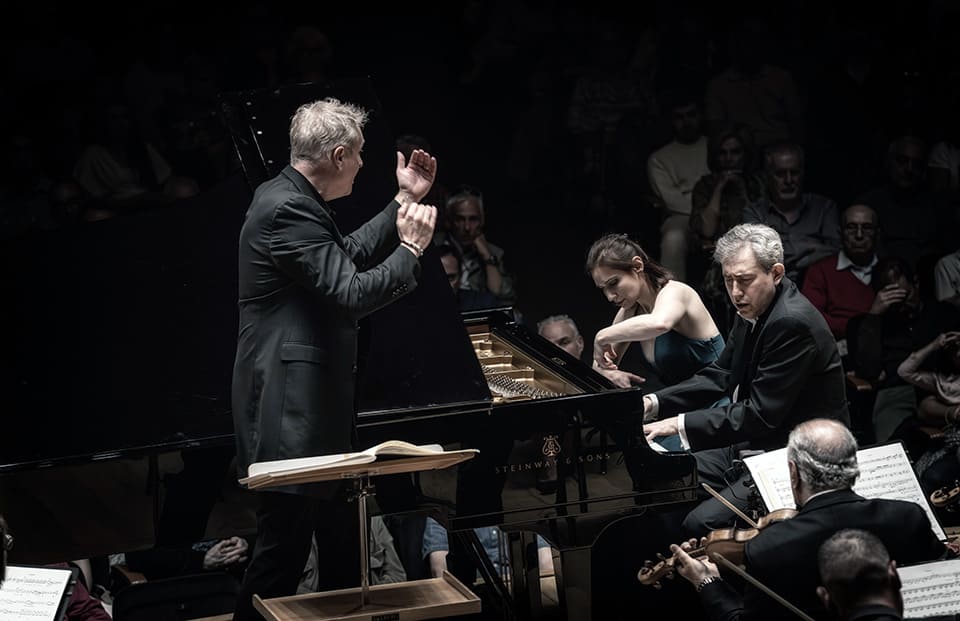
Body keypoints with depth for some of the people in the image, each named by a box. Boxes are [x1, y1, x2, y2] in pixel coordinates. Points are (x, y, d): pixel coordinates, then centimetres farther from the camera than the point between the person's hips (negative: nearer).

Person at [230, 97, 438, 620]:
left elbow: (348, 256, 22)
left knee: (343, 536, 20)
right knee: (283, 543, -5)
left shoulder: (292, 198, 11)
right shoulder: (287, 210, -21)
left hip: (312, 399, 11)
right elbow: (351, 293, -25)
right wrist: (410, 249, -14)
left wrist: (404, 203, 22)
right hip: (290, 405, -11)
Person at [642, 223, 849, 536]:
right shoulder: (752, 311, 6)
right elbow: (720, 376, 15)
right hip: (753, 446, 10)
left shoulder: (793, 323, -23)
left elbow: (761, 415, -25)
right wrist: (654, 403, 1)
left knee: (700, 523, -25)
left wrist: (680, 424, -25)